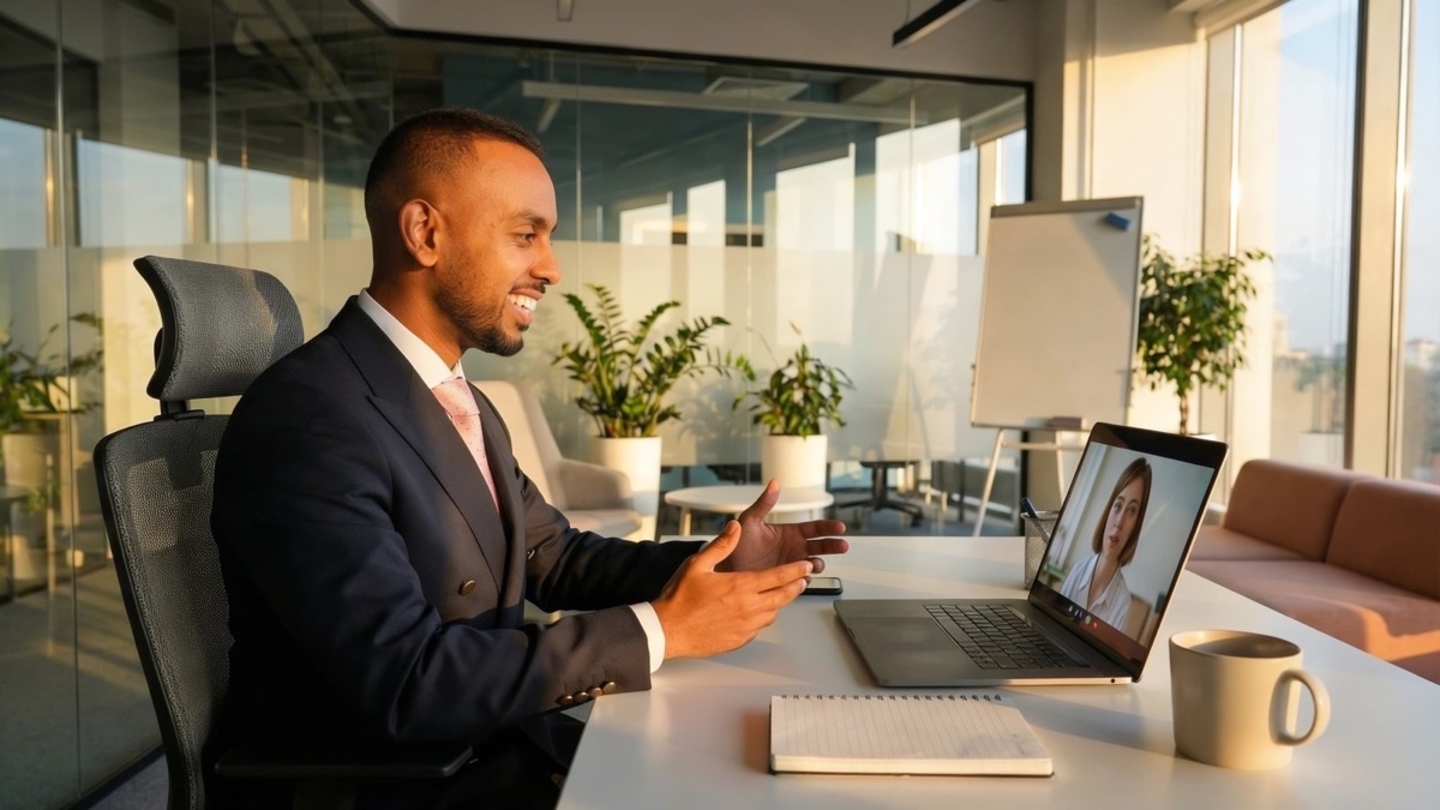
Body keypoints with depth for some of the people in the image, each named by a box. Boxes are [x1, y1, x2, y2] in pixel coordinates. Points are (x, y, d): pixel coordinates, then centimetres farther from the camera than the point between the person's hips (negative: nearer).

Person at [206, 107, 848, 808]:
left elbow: (553, 558, 11)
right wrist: (658, 630, -21)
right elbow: (403, 681, -25)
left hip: (490, 749, 8)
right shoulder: (307, 415, -21)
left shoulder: (463, 402, 8)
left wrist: (717, 561, -4)